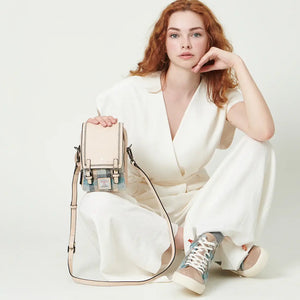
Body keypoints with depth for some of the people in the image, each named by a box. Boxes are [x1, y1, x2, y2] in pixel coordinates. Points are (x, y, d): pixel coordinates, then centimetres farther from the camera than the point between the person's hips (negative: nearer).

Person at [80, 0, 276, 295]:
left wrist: (238, 65, -20)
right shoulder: (133, 91, -9)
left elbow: (263, 130, -27)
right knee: (95, 204, -35)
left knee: (258, 148, -19)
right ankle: (232, 251, -30)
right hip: (143, 204, 0)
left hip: (196, 203, 1)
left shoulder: (220, 94, -6)